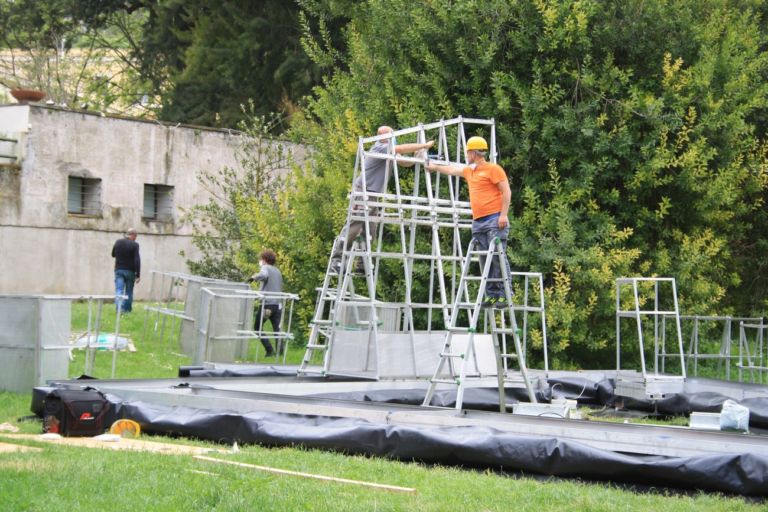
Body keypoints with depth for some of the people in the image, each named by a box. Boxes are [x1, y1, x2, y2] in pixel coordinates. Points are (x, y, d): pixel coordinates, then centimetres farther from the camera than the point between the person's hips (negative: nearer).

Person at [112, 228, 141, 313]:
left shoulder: (118, 242, 3)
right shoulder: (134, 245, -10)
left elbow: (113, 255, 19)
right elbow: (137, 260, -15)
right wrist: (138, 275, -13)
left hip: (118, 270, 2)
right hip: (130, 271, -2)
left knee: (119, 290, -3)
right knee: (129, 292, 11)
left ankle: (119, 308, -20)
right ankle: (126, 309, 17)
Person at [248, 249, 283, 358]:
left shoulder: (265, 268, -1)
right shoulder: (277, 271, 22)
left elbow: (263, 275, -24)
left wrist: (254, 277, -10)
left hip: (267, 303, -6)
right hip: (278, 303, 6)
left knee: (258, 327, 6)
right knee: (277, 328, 5)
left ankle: (269, 349, -5)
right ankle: (280, 349, -11)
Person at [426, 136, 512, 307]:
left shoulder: (493, 169, -3)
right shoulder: (469, 171, 21)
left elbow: (506, 191, -9)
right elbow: (452, 169, 40)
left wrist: (504, 214, -16)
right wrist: (434, 167, 52)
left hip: (495, 220, -8)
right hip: (478, 223, 8)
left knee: (498, 258, -13)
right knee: (485, 261, 2)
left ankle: (504, 295, -14)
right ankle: (491, 295, 2)